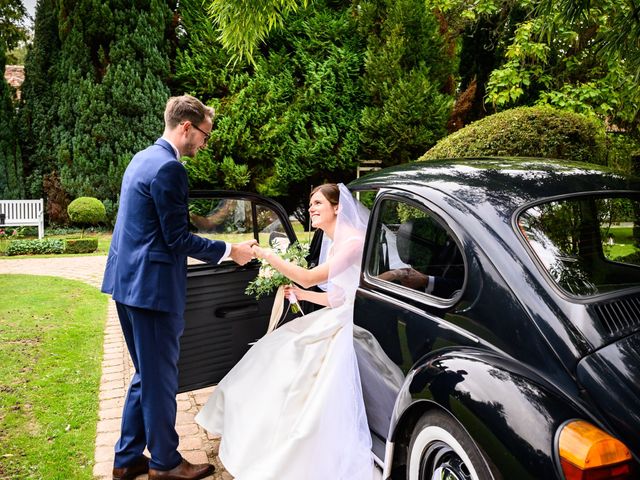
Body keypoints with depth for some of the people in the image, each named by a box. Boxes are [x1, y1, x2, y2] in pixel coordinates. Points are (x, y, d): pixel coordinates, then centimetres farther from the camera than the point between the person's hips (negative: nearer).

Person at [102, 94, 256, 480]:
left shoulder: (143, 158, 14)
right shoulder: (168, 168, -18)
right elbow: (178, 240, -17)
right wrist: (229, 251, -9)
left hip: (128, 281, 10)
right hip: (151, 285, -10)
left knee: (147, 374, 20)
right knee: (161, 378, 6)